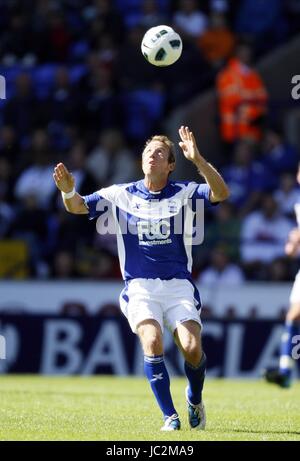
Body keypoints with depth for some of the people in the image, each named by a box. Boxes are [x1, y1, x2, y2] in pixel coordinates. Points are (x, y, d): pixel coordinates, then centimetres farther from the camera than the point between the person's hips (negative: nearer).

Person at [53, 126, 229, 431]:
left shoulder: (185, 193, 3)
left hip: (179, 285, 0)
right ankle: (170, 417, -17)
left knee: (192, 349, -19)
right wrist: (68, 189, -19)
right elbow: (77, 207, 5)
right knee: (152, 341, -26)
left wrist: (197, 159, -27)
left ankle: (195, 399, 15)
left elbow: (221, 194, -14)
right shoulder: (122, 194, 7)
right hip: (140, 287, 0)